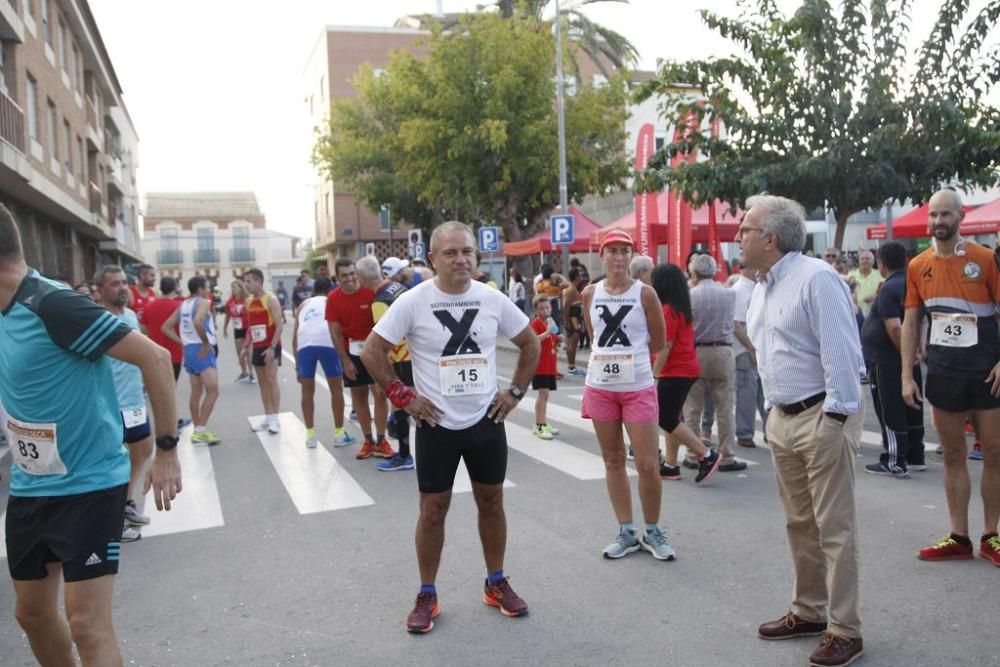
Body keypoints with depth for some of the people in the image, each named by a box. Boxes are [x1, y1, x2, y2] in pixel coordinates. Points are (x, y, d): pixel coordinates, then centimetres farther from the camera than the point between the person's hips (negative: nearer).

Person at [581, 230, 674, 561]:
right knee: (613, 461, 10)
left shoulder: (645, 293, -6)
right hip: (600, 386, 3)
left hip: (638, 387, -3)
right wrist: (613, 356, 10)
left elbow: (658, 342, 2)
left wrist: (631, 356, 9)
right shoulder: (590, 293, 3)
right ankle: (626, 532, 22)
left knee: (648, 465, -3)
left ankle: (653, 532, 18)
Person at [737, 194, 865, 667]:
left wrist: (835, 418, -20)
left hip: (822, 415, -9)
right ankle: (809, 611, 30)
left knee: (834, 528, 0)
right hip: (782, 418, 9)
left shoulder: (815, 278, -15)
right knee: (799, 523, 16)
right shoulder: (762, 288, 13)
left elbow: (842, 353, -19)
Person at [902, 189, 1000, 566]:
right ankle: (959, 538, 18)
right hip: (942, 375, 3)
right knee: (953, 455, 9)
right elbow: (910, 322, 6)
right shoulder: (918, 266, 4)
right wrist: (907, 375, 2)